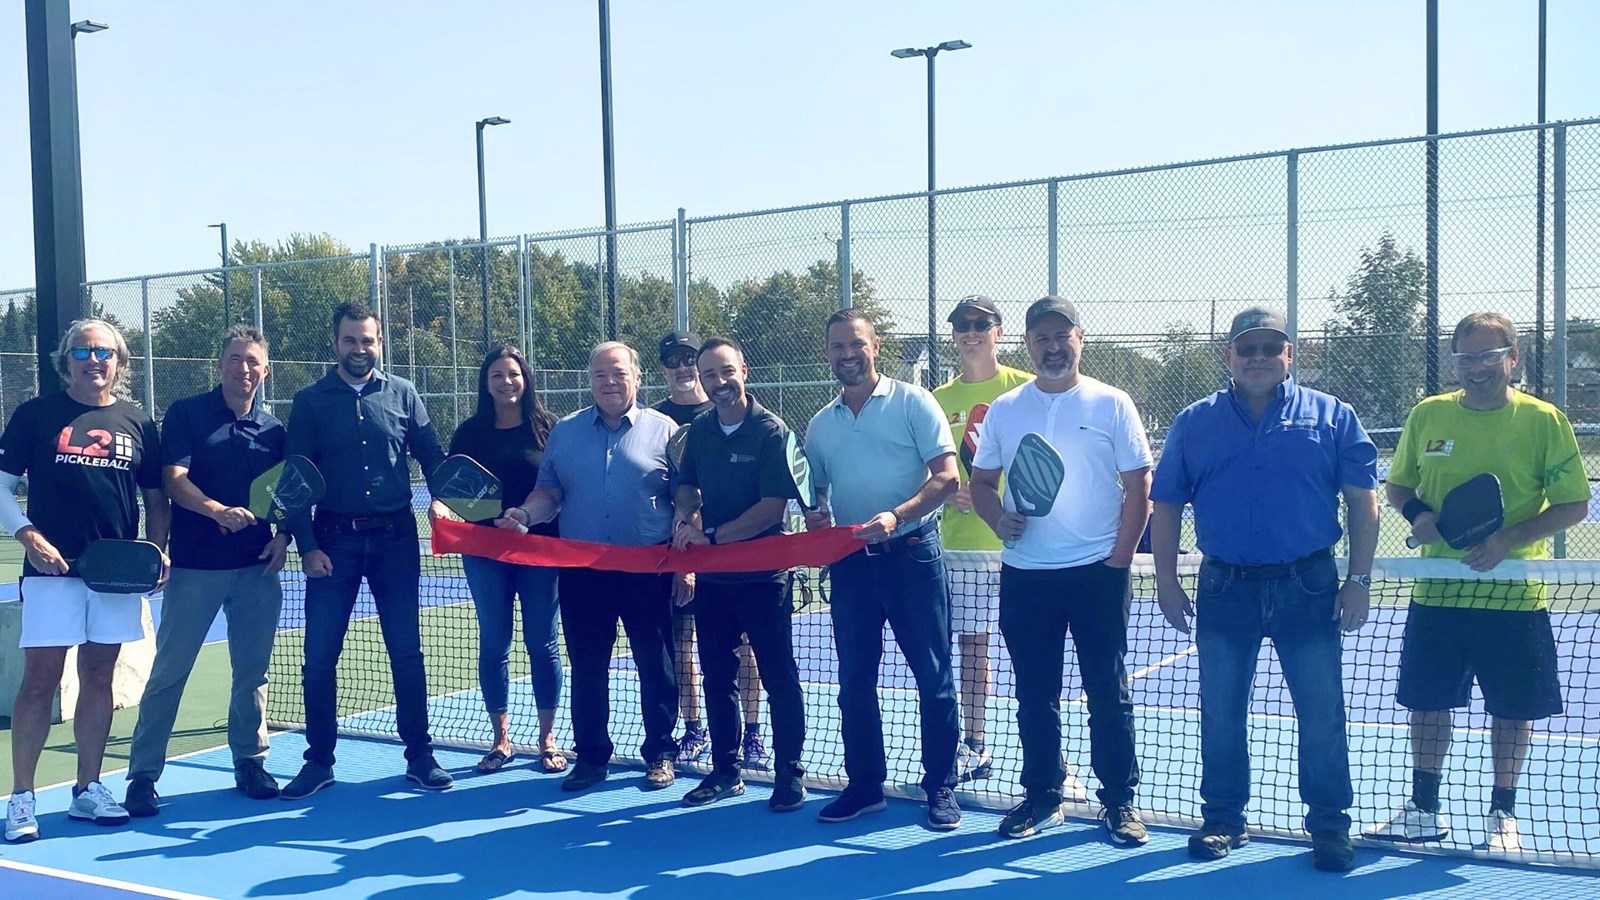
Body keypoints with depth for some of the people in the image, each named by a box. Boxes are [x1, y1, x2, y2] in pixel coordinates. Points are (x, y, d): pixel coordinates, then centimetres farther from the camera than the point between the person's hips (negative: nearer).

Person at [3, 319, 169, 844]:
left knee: (98, 678, 9)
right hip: (53, 568, -3)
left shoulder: (137, 423, 10)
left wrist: (157, 550, 1)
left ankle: (88, 790, 19)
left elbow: (156, 498, 15)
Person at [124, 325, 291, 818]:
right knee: (168, 671, 0)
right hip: (195, 564, -3)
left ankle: (250, 762, 21)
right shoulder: (186, 413, -1)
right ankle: (143, 774, 7)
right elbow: (174, 480, -10)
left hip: (257, 566, 4)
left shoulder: (272, 428, 10)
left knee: (252, 671, 9)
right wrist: (218, 511, -26)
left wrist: (283, 536, -2)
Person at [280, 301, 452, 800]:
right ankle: (319, 761, 16)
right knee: (320, 656, 3)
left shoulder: (402, 394, 6)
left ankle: (419, 756, 15)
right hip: (334, 540, 0)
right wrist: (307, 546, -7)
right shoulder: (310, 401, 3)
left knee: (406, 652, 5)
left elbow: (432, 457, 5)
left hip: (395, 538, 0)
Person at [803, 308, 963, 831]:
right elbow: (817, 492, 20)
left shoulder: (912, 402, -2)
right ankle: (864, 785, 20)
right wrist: (817, 518, -4)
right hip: (850, 561, 5)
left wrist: (896, 516, -24)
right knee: (854, 680, 8)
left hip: (912, 553, -4)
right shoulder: (820, 425, 13)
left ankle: (940, 787, 10)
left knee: (933, 675, 0)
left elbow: (947, 477, -10)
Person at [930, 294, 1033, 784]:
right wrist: (948, 492, -5)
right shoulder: (940, 399, 11)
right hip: (961, 540, 4)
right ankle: (973, 747, 20)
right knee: (970, 643, 9)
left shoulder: (1025, 389, 0)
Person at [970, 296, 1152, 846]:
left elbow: (1138, 486, -1)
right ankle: (1042, 798, 21)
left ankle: (1119, 800, 14)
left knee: (1109, 693, 3)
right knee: (1034, 694, 9)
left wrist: (1119, 558, -8)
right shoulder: (1003, 409, 8)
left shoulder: (1111, 405, 0)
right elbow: (982, 481, 13)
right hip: (1024, 574, 3)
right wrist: (998, 518, -8)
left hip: (1097, 573, -2)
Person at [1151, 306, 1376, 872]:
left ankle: (1330, 826, 16)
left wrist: (1358, 580, -3)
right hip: (1225, 587, 1)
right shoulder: (1193, 424, 6)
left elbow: (1362, 501, 3)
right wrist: (1167, 581, 3)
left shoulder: (1330, 417, 3)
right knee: (1220, 717, 8)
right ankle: (1223, 820, 23)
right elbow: (1166, 506, 9)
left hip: (1308, 586, -1)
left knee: (1323, 716, 2)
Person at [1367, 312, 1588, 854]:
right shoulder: (1428, 415, 4)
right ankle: (1424, 811, 25)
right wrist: (1416, 511, -8)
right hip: (1436, 591, 3)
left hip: (1514, 594, -3)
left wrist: (1509, 539, -19)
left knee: (1512, 709, 7)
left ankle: (1503, 817, 25)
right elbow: (1397, 484, 15)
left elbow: (1573, 504, -5)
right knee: (1427, 702, 9)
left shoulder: (1544, 420, -4)